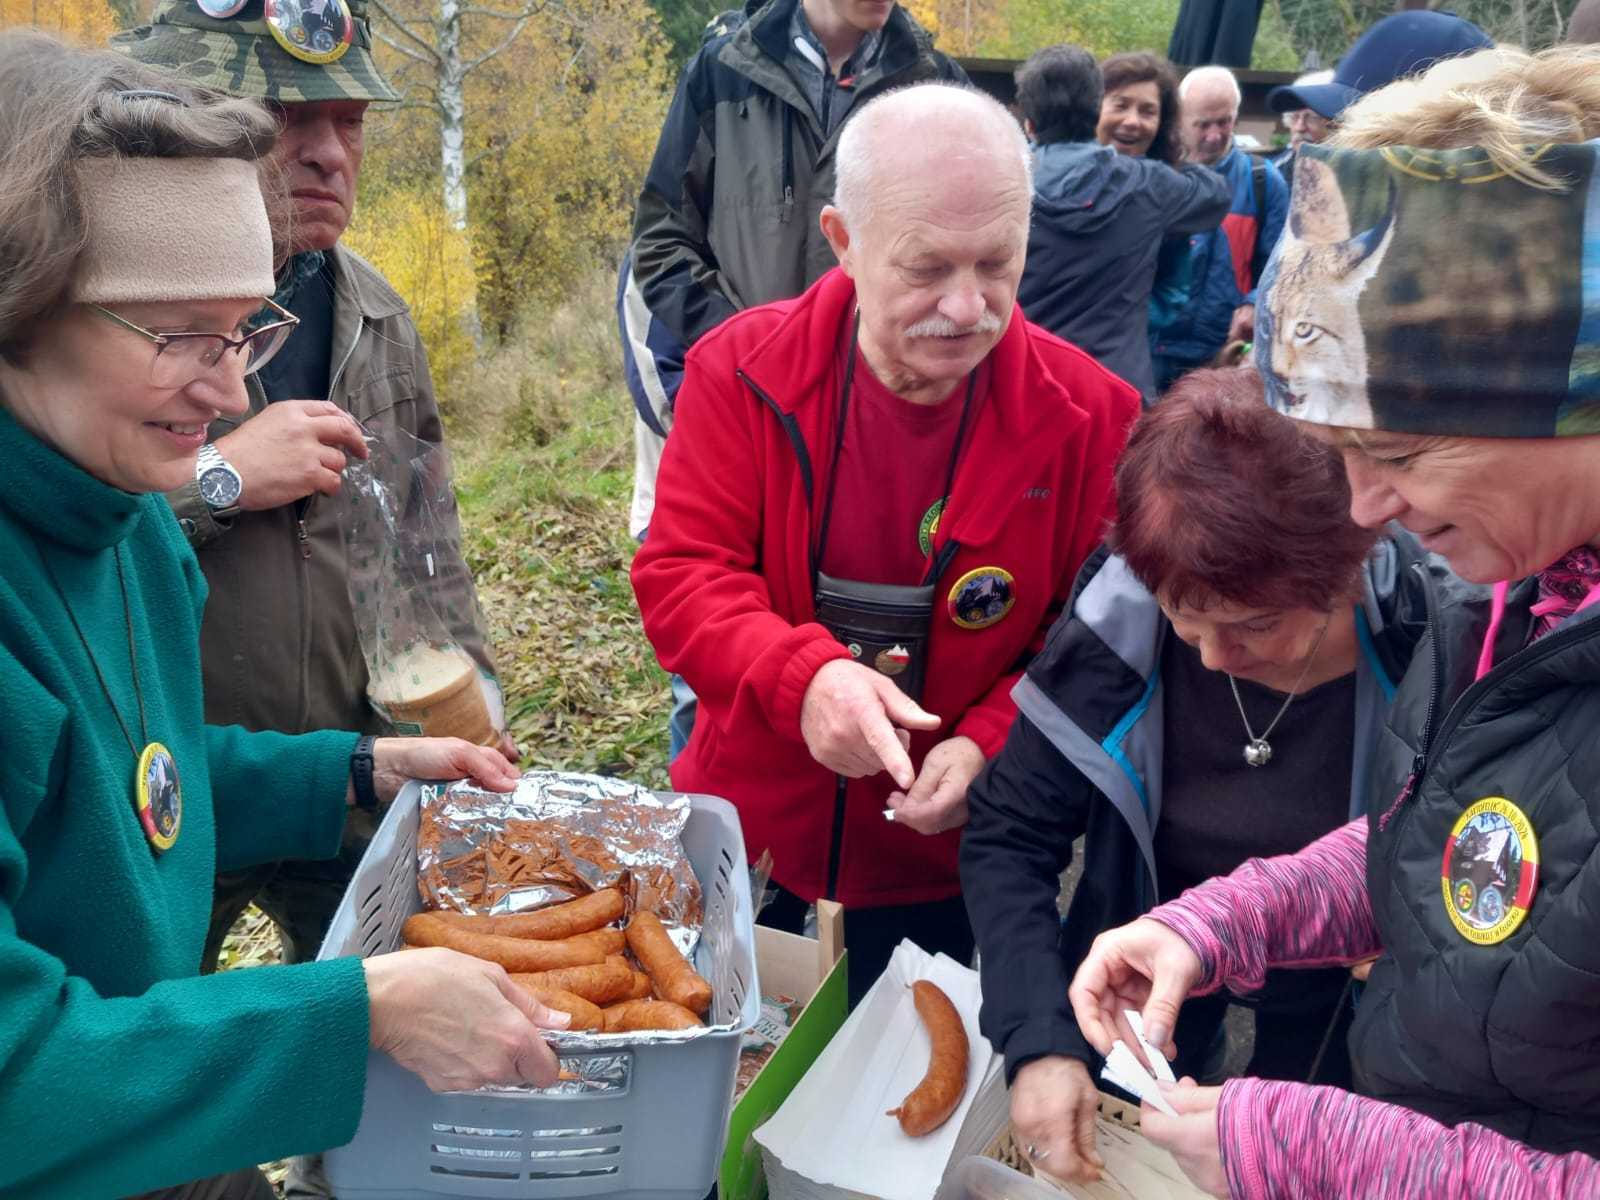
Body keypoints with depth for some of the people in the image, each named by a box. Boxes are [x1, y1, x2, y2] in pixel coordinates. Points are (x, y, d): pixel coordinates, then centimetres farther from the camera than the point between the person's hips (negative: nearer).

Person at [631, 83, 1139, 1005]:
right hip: (747, 835, 1)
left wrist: (992, 742, -21)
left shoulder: (1087, 413, -10)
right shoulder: (743, 371, -10)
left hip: (946, 865, 0)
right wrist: (803, 675, -30)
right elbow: (680, 575, -12)